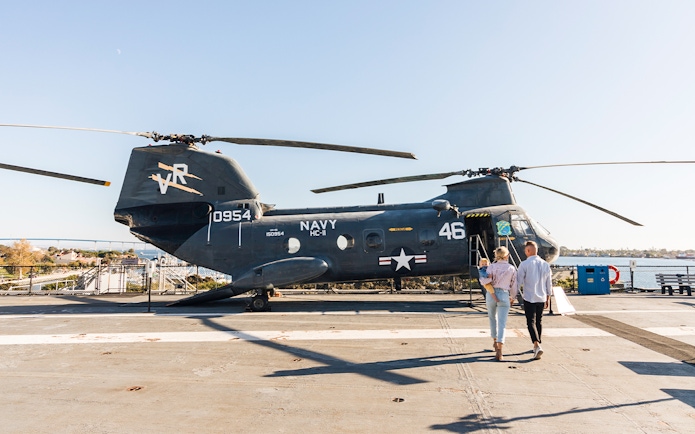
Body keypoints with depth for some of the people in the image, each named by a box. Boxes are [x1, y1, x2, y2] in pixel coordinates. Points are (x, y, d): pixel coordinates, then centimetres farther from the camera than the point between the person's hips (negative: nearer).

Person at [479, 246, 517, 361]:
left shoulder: (492, 266, 1)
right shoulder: (512, 268, 6)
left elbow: (485, 281, -15)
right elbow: (513, 286, 12)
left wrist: (481, 278, 5)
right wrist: (512, 298, 26)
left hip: (491, 295, 1)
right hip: (504, 295, -1)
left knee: (493, 318, 24)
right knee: (502, 324, -4)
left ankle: (495, 341, 38)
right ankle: (499, 350, -17)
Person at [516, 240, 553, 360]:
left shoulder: (525, 264, -11)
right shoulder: (545, 264, 4)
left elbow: (518, 282, -9)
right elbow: (549, 284, 10)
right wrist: (548, 298, 20)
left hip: (529, 298, -5)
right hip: (542, 298, 5)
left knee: (531, 322, -4)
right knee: (539, 321, 16)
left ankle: (537, 346, -20)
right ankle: (537, 345, 27)